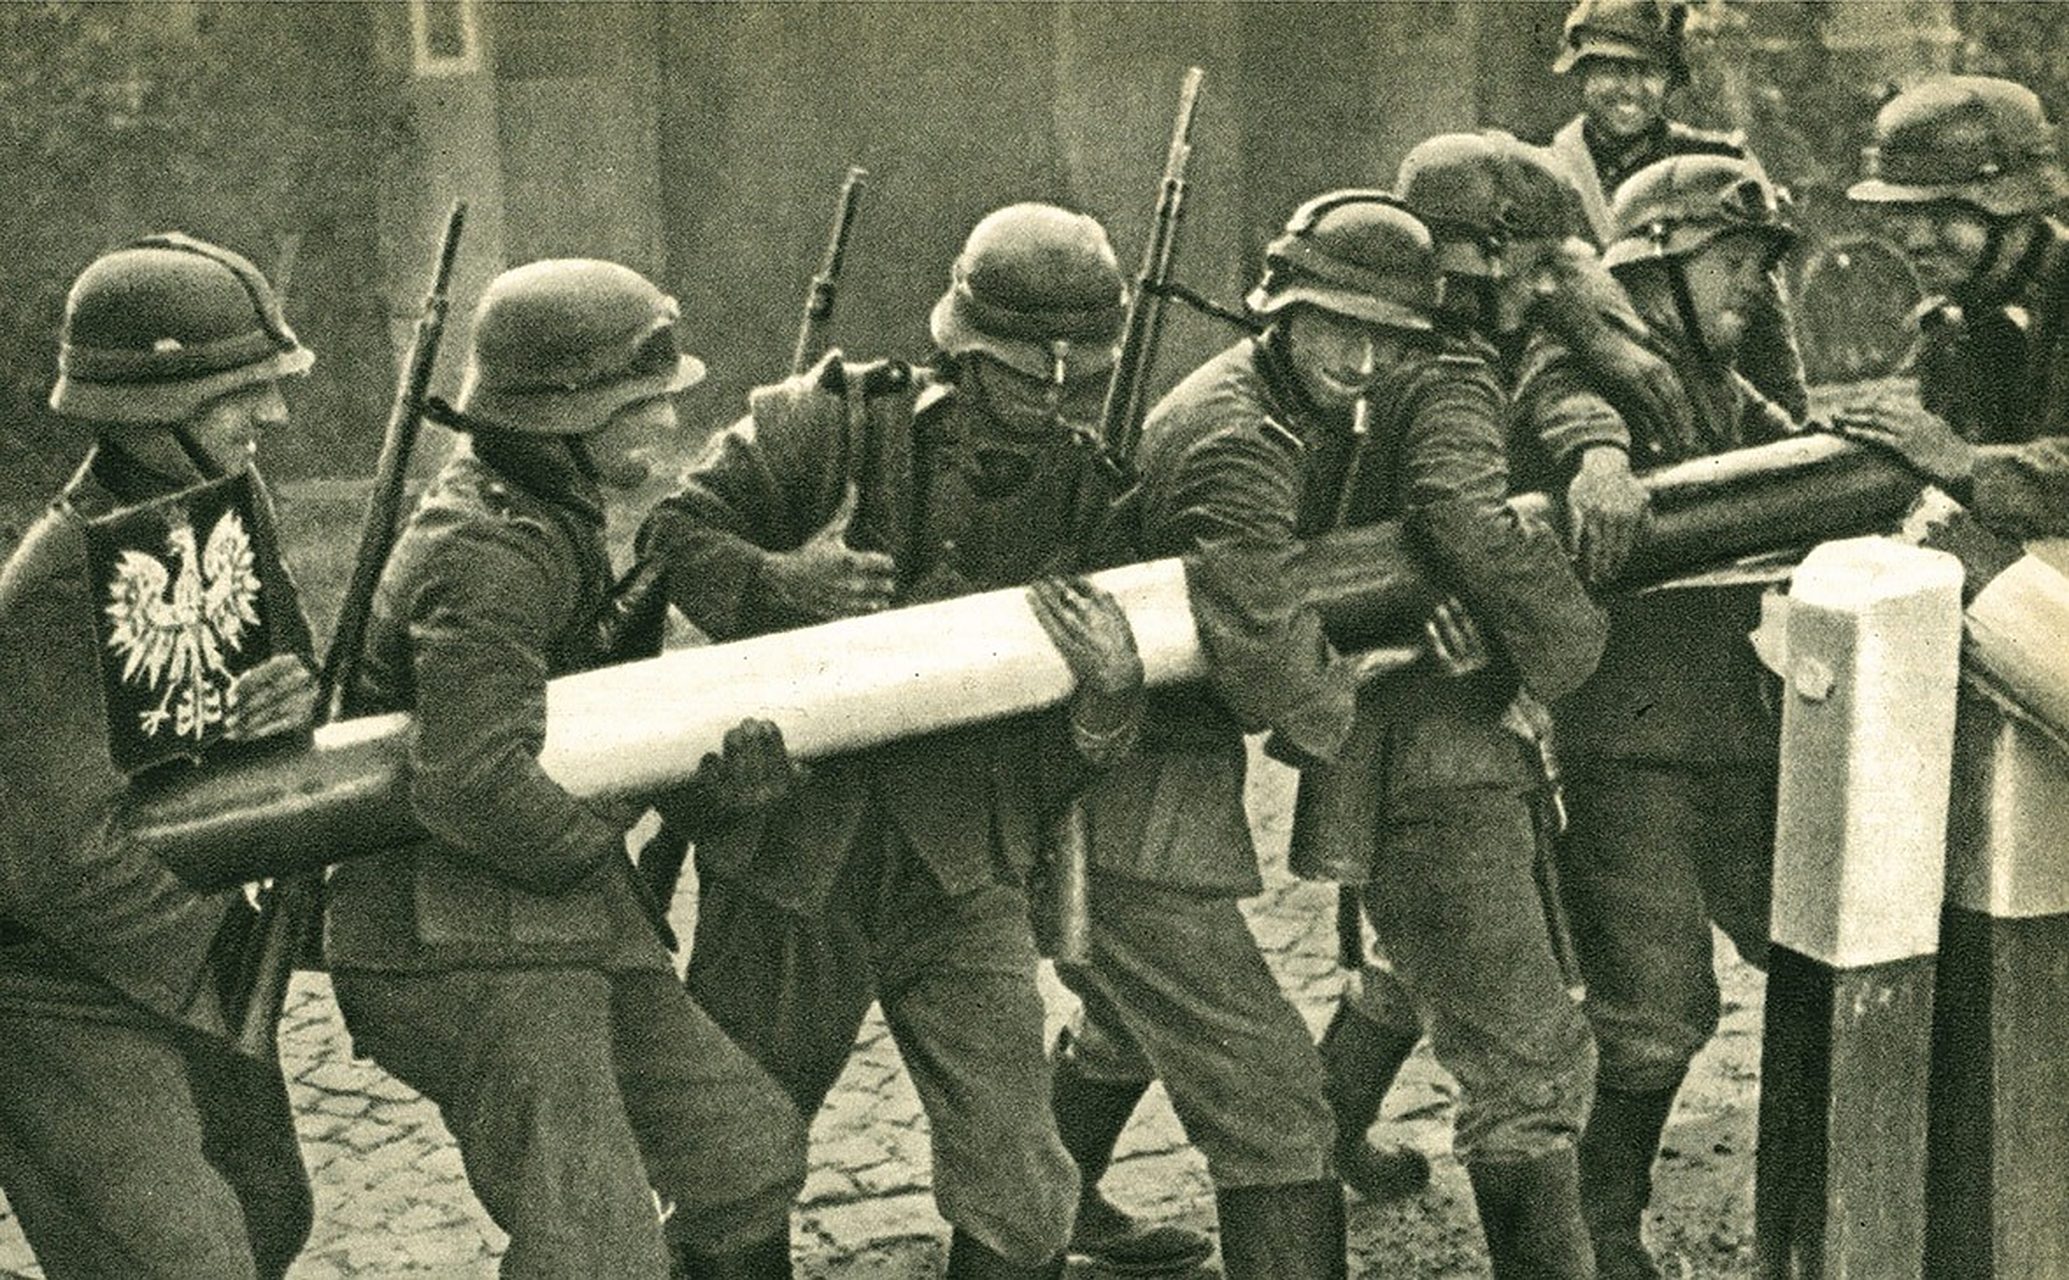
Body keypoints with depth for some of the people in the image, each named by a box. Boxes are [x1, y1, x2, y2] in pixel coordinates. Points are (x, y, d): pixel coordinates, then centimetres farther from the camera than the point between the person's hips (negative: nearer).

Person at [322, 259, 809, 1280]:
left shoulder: (553, 515, 12)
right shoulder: (487, 557, -20)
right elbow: (469, 785, -30)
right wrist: (594, 855, -14)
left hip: (565, 936, 10)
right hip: (472, 955, -10)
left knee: (748, 1154, 16)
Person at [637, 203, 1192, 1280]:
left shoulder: (1088, 495, -3)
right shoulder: (832, 423, -12)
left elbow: (1062, 775, 0)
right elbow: (674, 532, -5)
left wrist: (1109, 695, -23)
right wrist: (779, 579, -24)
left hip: (961, 877, 2)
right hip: (791, 859, -1)